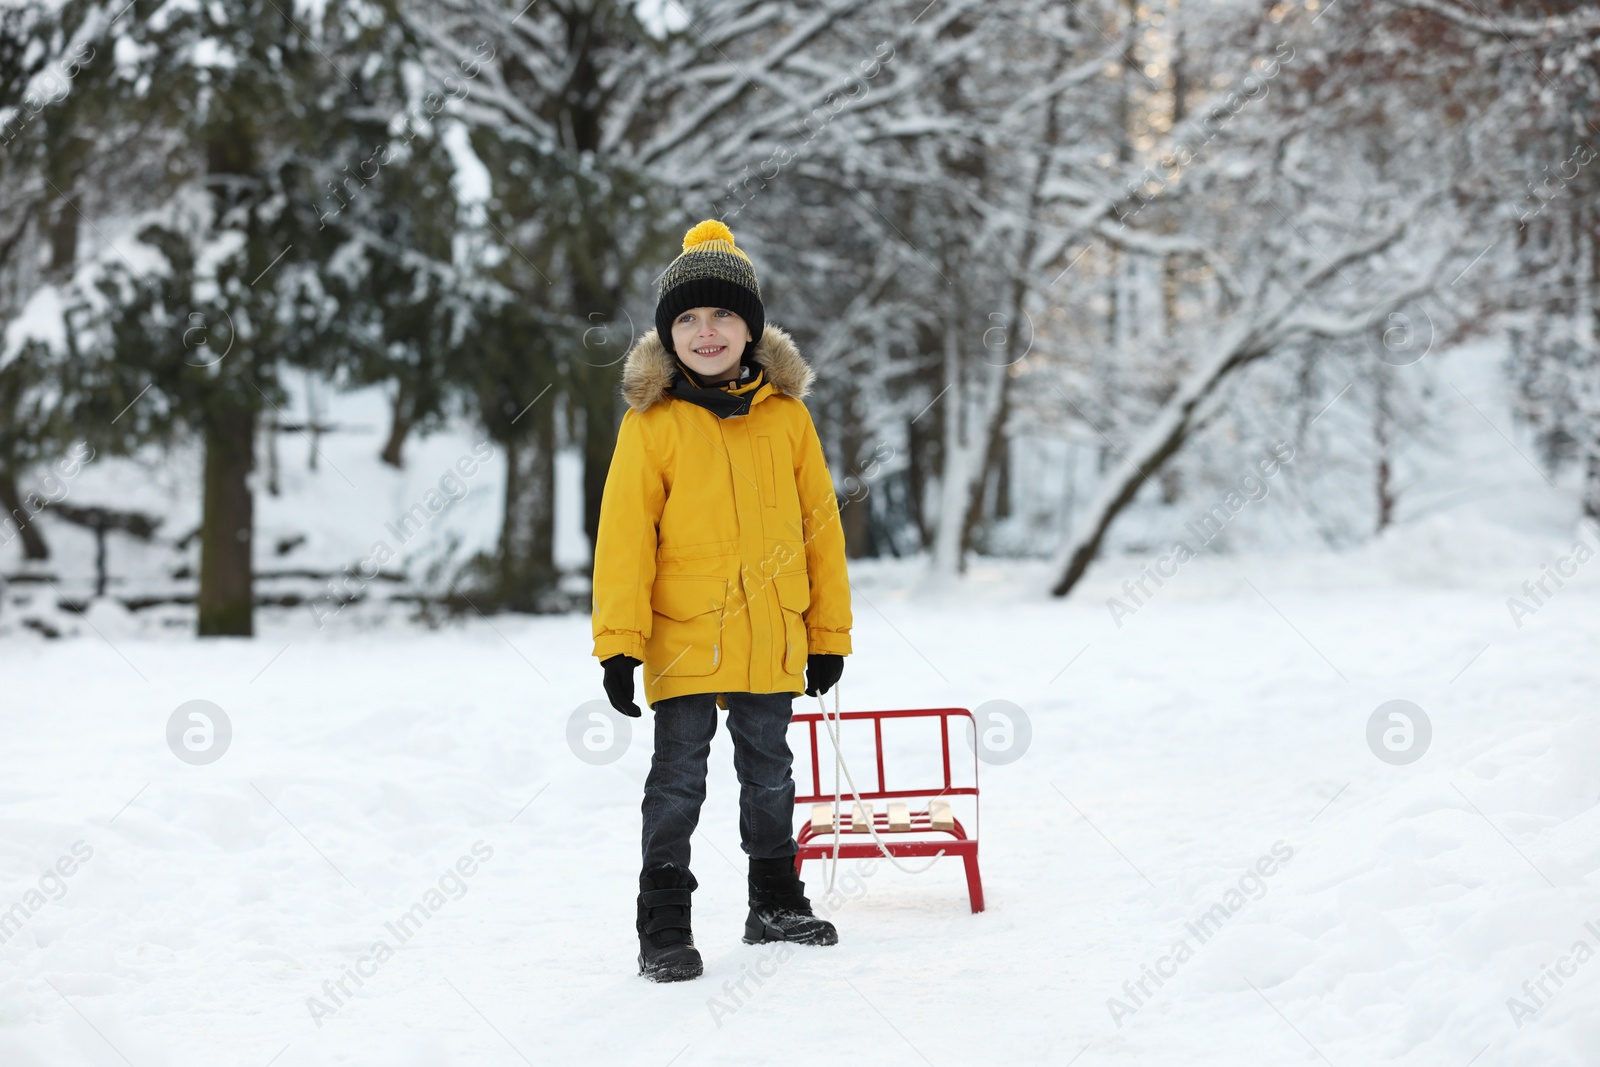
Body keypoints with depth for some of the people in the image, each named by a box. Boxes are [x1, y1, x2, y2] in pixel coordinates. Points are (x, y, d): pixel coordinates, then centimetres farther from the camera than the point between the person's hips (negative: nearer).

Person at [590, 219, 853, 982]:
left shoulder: (786, 415, 4)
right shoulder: (651, 422, -5)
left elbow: (820, 525, 8)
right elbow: (624, 537, -7)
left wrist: (829, 632, 8)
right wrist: (618, 644, -12)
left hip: (771, 640, 3)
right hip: (684, 639, -3)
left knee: (769, 772, 16)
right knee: (678, 780, 0)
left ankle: (776, 902, 30)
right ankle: (663, 927, 7)